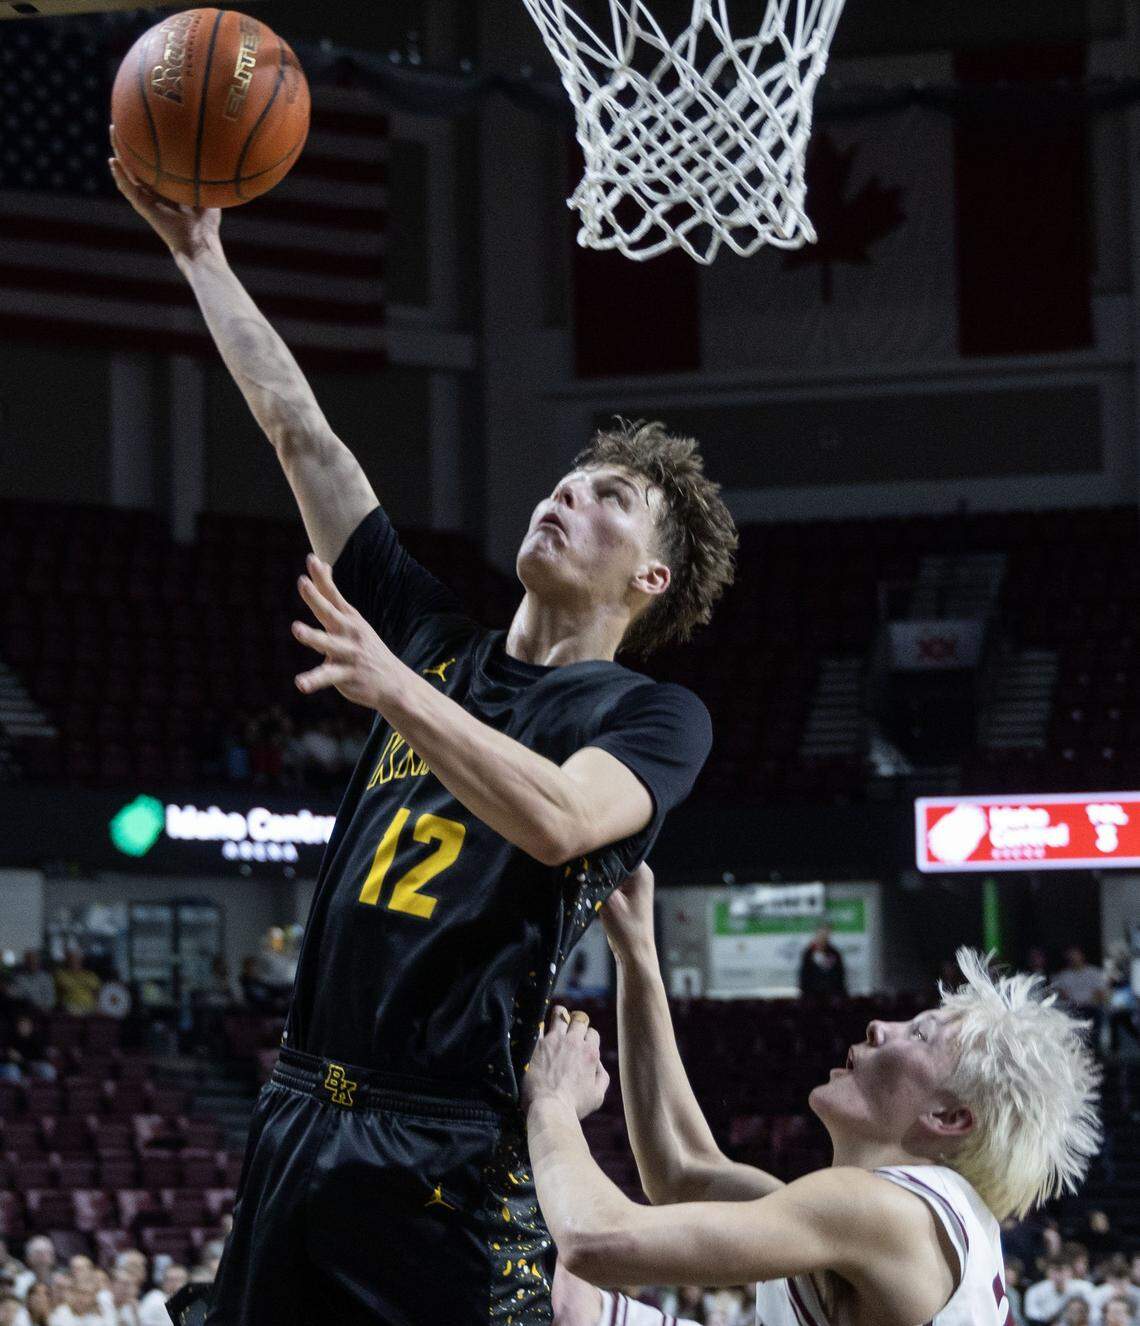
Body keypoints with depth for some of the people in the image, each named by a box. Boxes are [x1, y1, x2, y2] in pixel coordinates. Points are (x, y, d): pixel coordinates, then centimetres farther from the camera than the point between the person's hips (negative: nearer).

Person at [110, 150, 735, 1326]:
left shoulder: (656, 718, 2)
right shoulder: (440, 642, 17)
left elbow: (558, 819, -20)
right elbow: (300, 433, 18)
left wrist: (398, 692, -28)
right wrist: (198, 253, 17)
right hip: (300, 1118, 6)